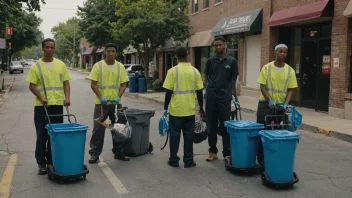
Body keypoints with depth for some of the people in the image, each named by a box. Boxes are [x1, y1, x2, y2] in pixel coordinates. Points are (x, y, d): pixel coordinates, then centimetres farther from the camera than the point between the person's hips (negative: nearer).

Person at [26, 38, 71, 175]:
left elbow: (66, 82, 8)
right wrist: (41, 97, -17)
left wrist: (67, 97, -7)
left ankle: (52, 161, 20)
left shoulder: (61, 65, 7)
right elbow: (32, 86, -2)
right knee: (42, 135, 3)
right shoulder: (36, 66, 0)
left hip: (57, 104, 2)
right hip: (41, 105, -2)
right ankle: (42, 163, 12)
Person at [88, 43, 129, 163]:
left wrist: (118, 97, -12)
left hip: (116, 103, 3)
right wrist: (101, 97, -17)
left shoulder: (120, 66, 3)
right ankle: (94, 153, 9)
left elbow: (124, 84, 3)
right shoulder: (98, 66, -4)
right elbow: (93, 84, -5)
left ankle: (118, 152, 23)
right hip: (101, 103, -2)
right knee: (98, 128, 0)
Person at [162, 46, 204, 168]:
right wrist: (201, 108, 12)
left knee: (175, 135, 9)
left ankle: (174, 160, 15)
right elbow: (199, 92, 2)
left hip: (176, 109, -2)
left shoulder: (173, 71, -9)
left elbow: (168, 92, -9)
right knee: (188, 135, 9)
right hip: (190, 109, 2)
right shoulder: (195, 71, 0)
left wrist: (165, 108, 1)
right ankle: (188, 161, 14)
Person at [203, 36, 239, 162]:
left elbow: (233, 80, 6)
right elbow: (206, 78, 11)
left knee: (225, 126, 2)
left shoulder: (232, 61, 2)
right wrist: (203, 91, -1)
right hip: (211, 98, 2)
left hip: (225, 98, -1)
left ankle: (227, 153, 11)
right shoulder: (210, 61, 6)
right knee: (211, 126, 7)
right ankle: (212, 151, 18)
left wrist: (235, 97, 4)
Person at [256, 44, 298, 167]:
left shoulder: (290, 71, 2)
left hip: (280, 105, 2)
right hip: (266, 103, -2)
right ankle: (261, 158, 11)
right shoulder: (267, 68, -3)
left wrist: (286, 103, -14)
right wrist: (270, 100, -19)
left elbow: (291, 90, 1)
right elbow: (262, 86, -6)